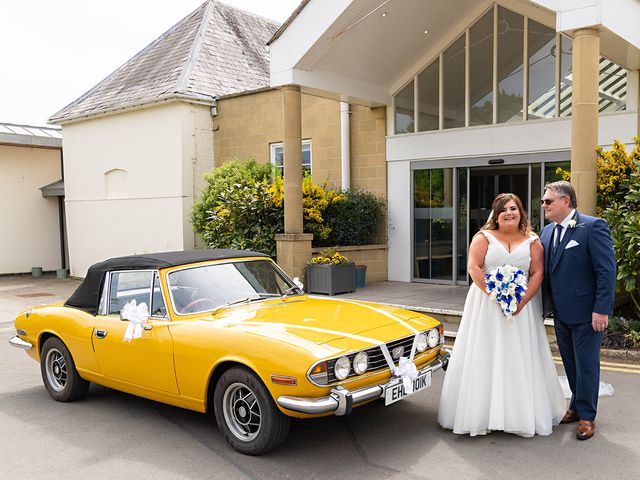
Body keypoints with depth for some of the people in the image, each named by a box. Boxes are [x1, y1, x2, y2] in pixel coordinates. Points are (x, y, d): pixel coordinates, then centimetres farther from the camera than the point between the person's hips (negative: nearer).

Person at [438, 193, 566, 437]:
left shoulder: (532, 241, 7)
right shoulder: (484, 237, 1)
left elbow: (537, 273, 0)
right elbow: (473, 267, -9)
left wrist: (522, 302, -13)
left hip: (522, 305, 2)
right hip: (486, 305, -1)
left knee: (520, 359, 5)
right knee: (484, 357, 1)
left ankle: (523, 414, 17)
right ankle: (481, 411, 10)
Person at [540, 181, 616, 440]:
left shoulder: (593, 227, -13)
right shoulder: (547, 231, 9)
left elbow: (607, 270, -17)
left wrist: (602, 309, -20)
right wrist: (546, 304, 3)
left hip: (586, 312, -6)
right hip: (560, 312, 7)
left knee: (586, 364, 6)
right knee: (570, 363, 18)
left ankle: (587, 416, 20)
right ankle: (576, 406, 34)